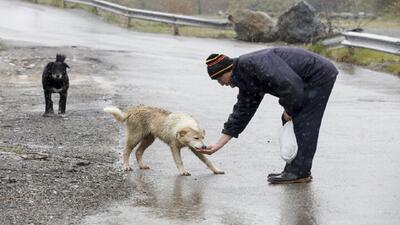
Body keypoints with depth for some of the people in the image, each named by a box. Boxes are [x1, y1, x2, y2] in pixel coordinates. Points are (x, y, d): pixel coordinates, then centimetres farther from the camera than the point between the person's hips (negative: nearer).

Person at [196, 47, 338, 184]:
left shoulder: (253, 63, -25)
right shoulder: (246, 83, 7)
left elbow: (289, 85, -31)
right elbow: (241, 114, 12)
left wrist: (289, 111, -14)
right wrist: (218, 145, 12)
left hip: (320, 75, -10)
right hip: (310, 80, 10)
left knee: (303, 125, -10)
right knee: (289, 123, 12)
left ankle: (299, 172, -5)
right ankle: (294, 170, 16)